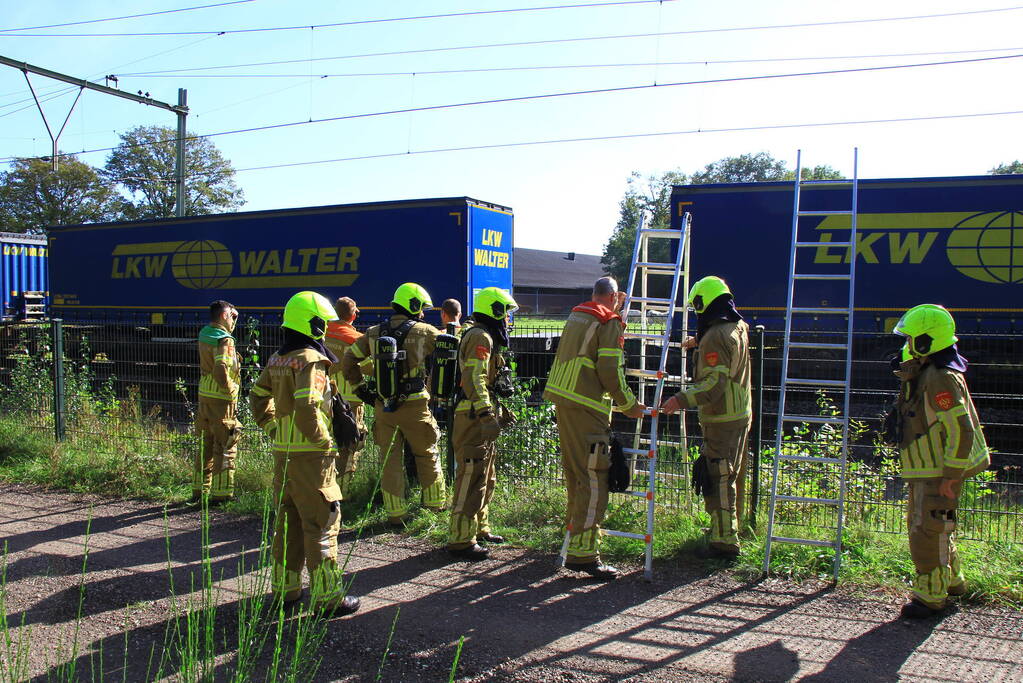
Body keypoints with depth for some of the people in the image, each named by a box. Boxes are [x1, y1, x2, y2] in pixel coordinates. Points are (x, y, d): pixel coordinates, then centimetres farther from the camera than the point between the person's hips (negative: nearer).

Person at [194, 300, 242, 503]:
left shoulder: (204, 334, 9)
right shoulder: (224, 340, -17)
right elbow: (221, 371, -26)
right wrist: (231, 391, -14)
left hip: (204, 395, 9)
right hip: (221, 398, -9)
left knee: (206, 443, 17)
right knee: (225, 447, 0)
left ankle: (199, 490, 25)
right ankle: (221, 494, 5)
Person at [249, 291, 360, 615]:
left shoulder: (277, 359, 11)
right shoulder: (311, 360, -16)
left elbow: (258, 397, 20)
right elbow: (307, 408, -26)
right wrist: (323, 440, -15)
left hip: (283, 452, 9)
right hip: (310, 454, -9)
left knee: (287, 521, 17)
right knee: (322, 524, -1)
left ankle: (284, 588, 27)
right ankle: (327, 596, 5)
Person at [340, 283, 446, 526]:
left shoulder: (374, 334, 6)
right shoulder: (424, 332, -6)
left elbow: (348, 361, 10)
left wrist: (360, 388, 14)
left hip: (383, 407, 3)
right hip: (414, 406, -3)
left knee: (389, 459, 9)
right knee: (427, 456, 15)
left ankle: (396, 514, 12)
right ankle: (435, 502, 28)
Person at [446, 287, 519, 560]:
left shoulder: (486, 338, 22)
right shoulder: (480, 337, -13)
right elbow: (474, 380, -24)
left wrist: (500, 410, 32)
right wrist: (487, 416, -31)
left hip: (482, 419, 11)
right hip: (473, 418, -11)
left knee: (487, 479, 19)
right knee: (471, 479, -8)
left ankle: (480, 529, 32)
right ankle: (461, 540, -4)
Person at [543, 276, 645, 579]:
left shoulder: (577, 315, 18)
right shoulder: (609, 322, -7)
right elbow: (610, 371, -13)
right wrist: (630, 405, -2)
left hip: (562, 398, 9)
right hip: (586, 407, -9)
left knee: (575, 473, 21)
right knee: (593, 480, -8)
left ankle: (576, 529, 34)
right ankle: (583, 552, -10)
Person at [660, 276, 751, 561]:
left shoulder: (715, 337, -20)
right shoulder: (739, 328, 10)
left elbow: (714, 383, -27)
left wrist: (682, 399, -31)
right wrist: (700, 342, 41)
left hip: (721, 420, -10)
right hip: (741, 414, 10)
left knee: (717, 479, -6)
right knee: (732, 476, 21)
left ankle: (724, 542, -3)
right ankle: (730, 527, 35)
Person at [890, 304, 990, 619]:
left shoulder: (940, 379, -23)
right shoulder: (925, 374, 10)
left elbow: (961, 429, -25)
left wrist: (951, 475, -23)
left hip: (941, 473, -11)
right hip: (927, 471, 11)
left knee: (927, 532, -5)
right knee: (921, 524, 22)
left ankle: (930, 595, 7)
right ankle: (952, 580, 38)